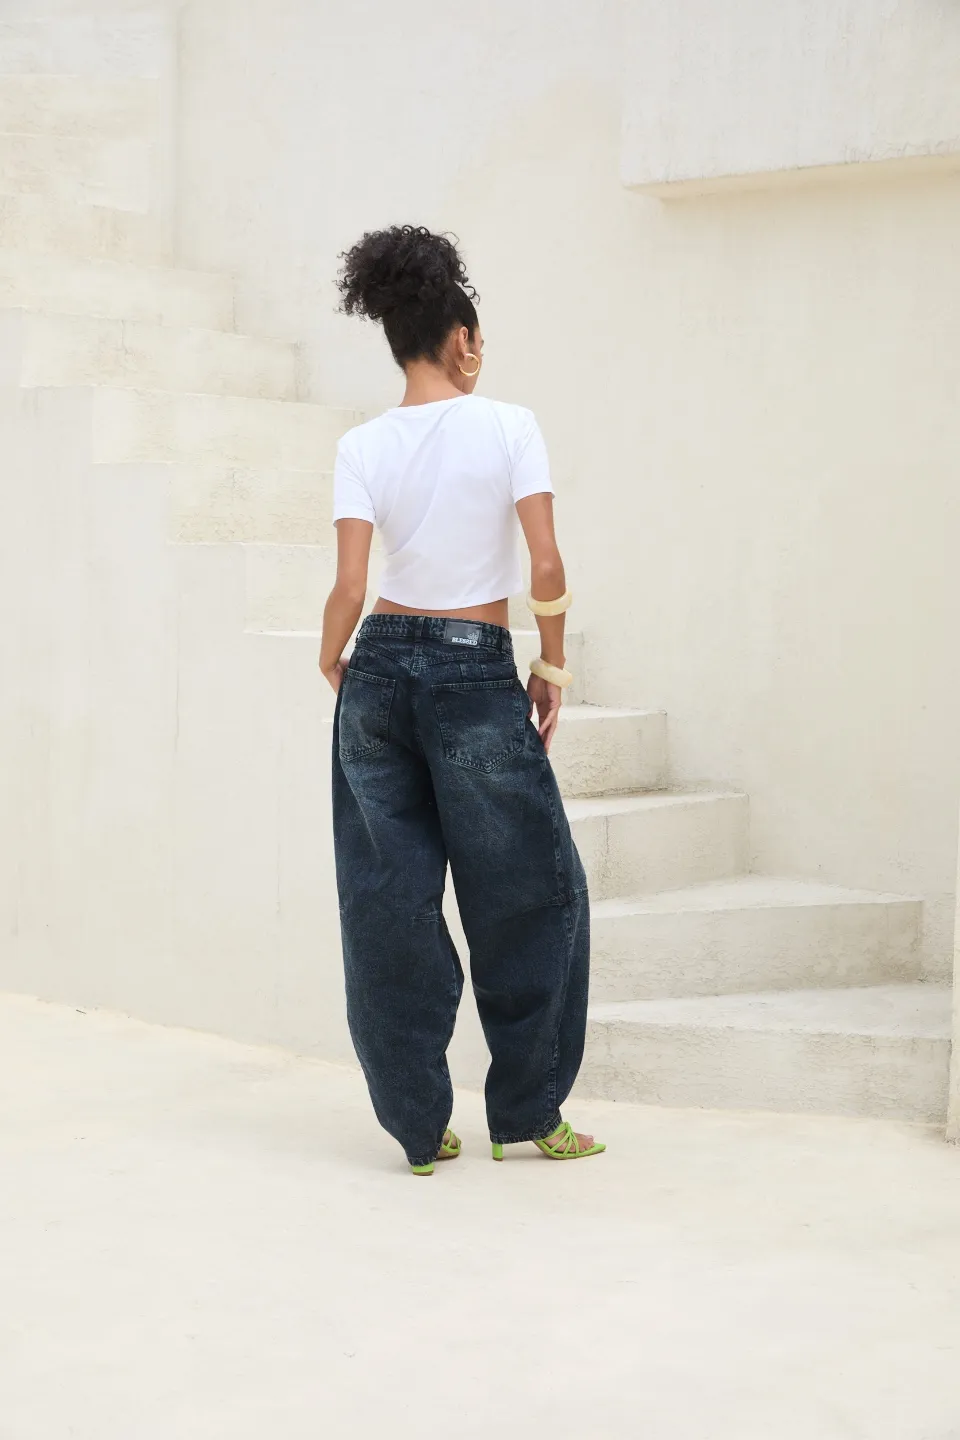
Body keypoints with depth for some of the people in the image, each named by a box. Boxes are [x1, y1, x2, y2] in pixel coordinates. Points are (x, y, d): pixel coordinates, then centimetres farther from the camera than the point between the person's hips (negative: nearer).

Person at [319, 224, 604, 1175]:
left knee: (390, 900, 9)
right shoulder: (509, 428, -5)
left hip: (382, 672, 3)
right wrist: (552, 668, 2)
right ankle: (527, 1112, 18)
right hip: (477, 676, -3)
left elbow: (349, 587, -6)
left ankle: (420, 1124, 15)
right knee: (530, 893, 11)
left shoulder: (364, 447, 1)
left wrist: (332, 667, 11)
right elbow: (546, 570, -11)